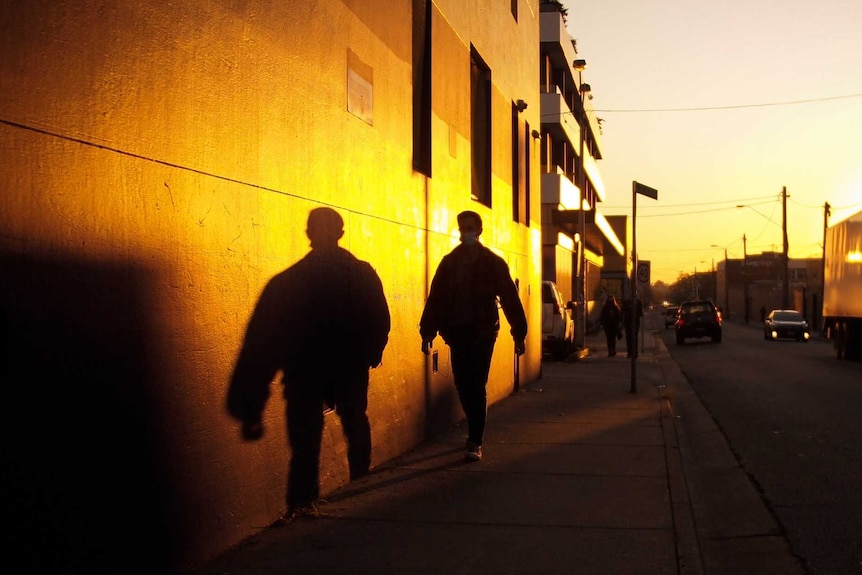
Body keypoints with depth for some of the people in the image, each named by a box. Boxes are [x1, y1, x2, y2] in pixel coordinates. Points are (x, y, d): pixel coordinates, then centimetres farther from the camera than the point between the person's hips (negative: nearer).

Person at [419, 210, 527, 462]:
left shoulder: (493, 262, 0)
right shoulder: (449, 262, 7)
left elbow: (509, 298, -2)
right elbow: (435, 297, 4)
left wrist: (519, 333, -5)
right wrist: (428, 332, -1)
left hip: (483, 332, -3)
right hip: (457, 333, 3)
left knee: (476, 386, -6)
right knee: (463, 385, 7)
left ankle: (475, 442, -1)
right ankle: (475, 434, 27)